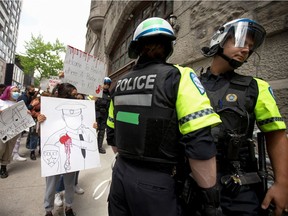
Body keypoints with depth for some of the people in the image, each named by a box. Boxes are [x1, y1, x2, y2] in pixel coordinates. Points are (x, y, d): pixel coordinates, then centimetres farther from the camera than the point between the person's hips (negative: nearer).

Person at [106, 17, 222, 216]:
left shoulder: (120, 84, 3)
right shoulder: (178, 76, -13)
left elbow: (111, 135, 11)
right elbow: (200, 145, -19)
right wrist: (210, 198, -7)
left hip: (121, 173, 5)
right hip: (155, 182, -5)